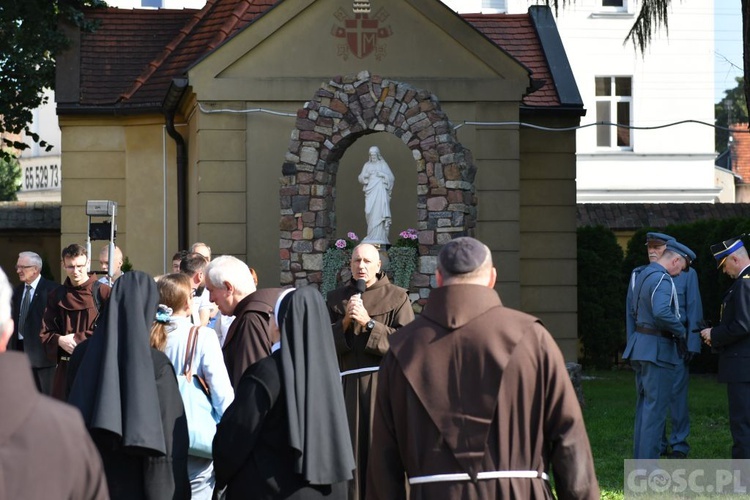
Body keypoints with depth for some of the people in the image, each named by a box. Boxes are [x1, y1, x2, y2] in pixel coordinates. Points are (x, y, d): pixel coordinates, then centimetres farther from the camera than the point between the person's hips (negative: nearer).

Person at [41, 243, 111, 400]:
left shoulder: (102, 292, -1)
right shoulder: (57, 296, 13)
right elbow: (45, 333, 13)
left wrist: (78, 339, -11)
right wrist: (60, 341, -9)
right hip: (66, 368, 4)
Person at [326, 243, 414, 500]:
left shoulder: (396, 297, 3)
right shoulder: (336, 299, 12)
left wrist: (368, 323, -12)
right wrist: (345, 322, -9)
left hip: (384, 383, -2)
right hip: (349, 383, 2)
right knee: (352, 449, -2)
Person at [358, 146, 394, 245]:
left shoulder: (383, 164, 7)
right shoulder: (367, 165, 15)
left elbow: (391, 178, 2)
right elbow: (360, 178, 10)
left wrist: (382, 174, -13)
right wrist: (366, 175, -10)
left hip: (380, 191, -3)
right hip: (370, 192, 3)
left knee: (379, 212, -12)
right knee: (370, 213, -3)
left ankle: (379, 236, -17)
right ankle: (372, 235, 2)